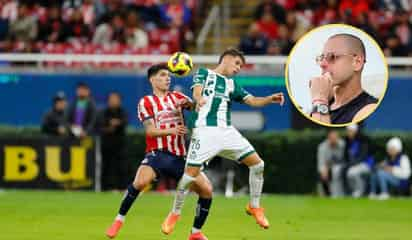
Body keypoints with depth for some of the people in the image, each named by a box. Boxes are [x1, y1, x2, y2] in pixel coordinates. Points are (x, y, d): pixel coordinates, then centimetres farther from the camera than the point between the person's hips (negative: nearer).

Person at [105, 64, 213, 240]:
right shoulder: (146, 102, 3)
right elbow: (150, 130, -9)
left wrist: (188, 103, -26)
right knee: (140, 182, -31)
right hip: (158, 153, -4)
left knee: (206, 189, -8)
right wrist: (171, 130, -26)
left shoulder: (176, 97, 13)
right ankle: (119, 220, -12)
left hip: (179, 156, 4)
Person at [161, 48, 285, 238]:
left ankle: (254, 207, 14)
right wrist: (199, 99, -34)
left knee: (257, 164, -3)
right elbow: (197, 91, -9)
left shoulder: (232, 85, 23)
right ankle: (174, 214, 9)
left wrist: (270, 99, -7)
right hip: (205, 130, -5)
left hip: (227, 131, 5)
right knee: (191, 173, -11)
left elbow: (252, 101, 13)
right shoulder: (204, 73, 10)